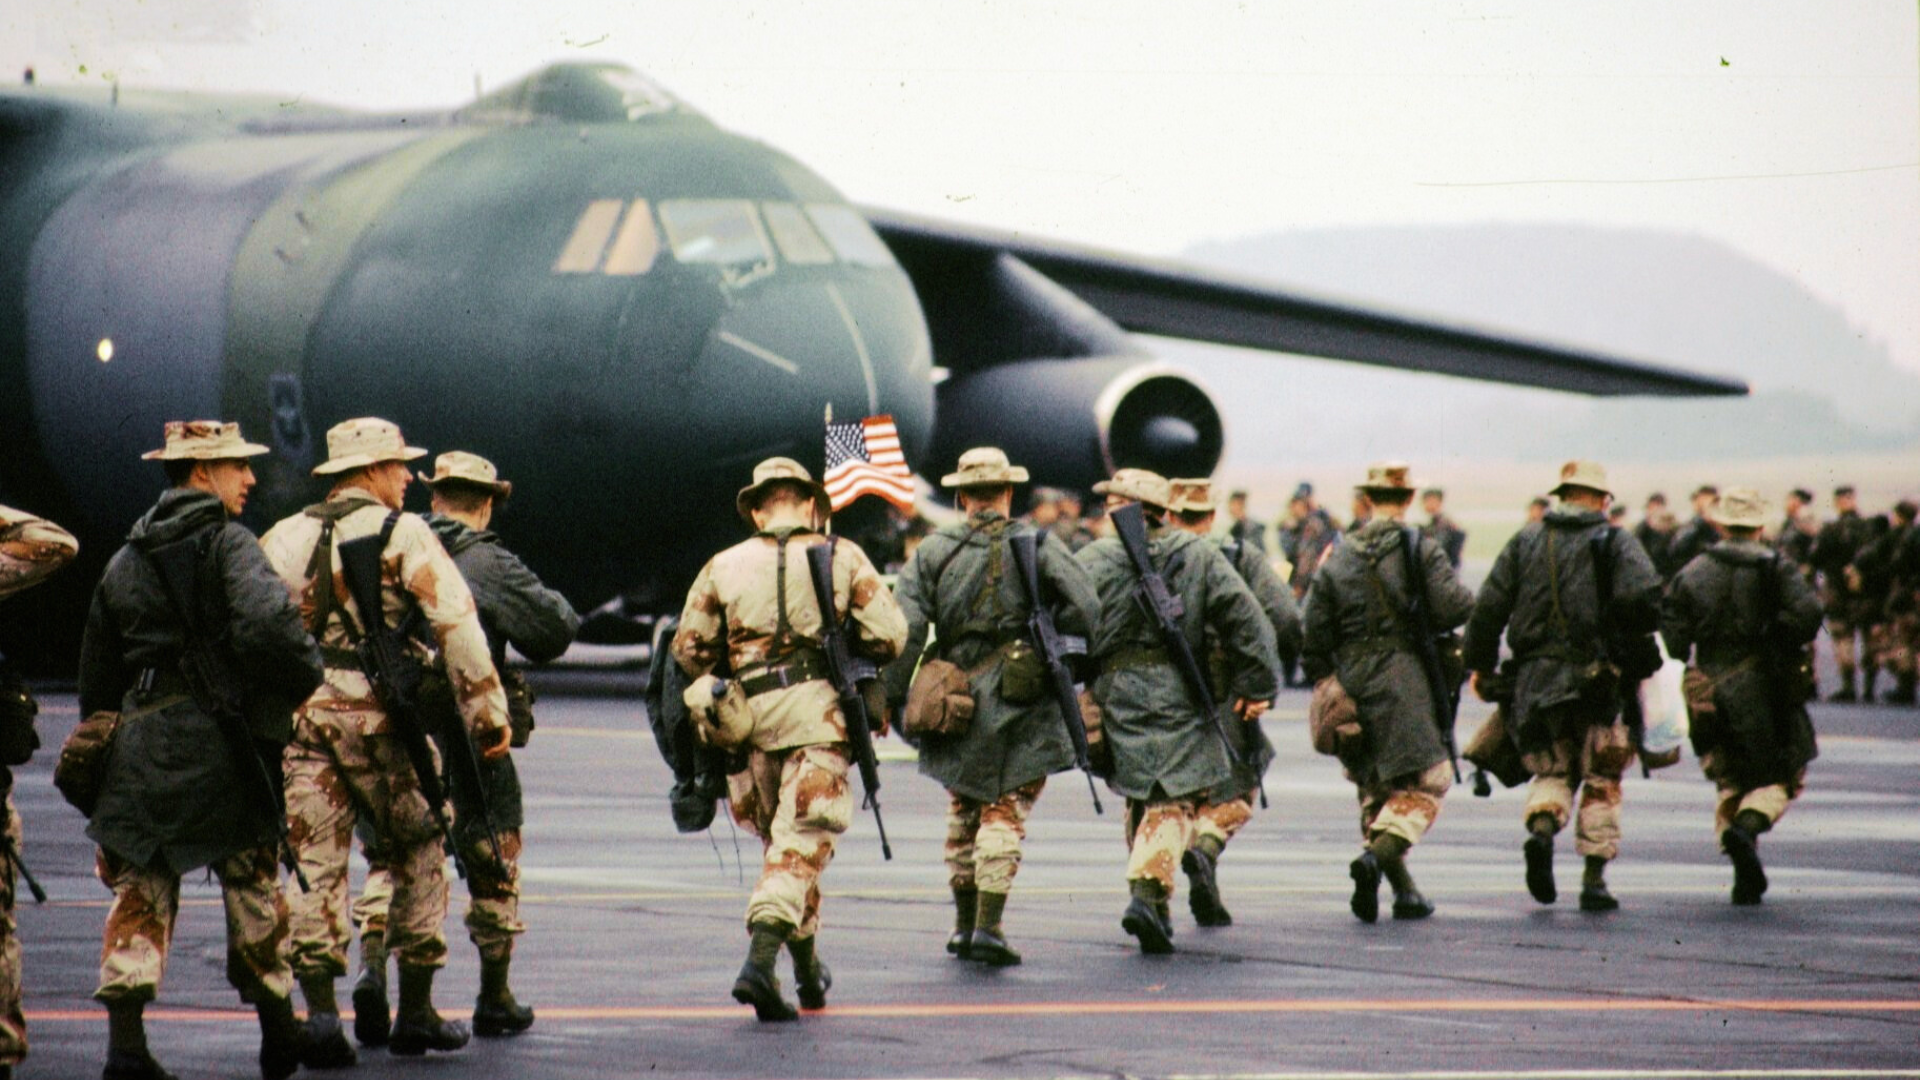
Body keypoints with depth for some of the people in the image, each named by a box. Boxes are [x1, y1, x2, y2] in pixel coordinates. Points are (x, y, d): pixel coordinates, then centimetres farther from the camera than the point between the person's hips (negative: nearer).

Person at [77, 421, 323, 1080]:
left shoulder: (124, 561, 12)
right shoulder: (226, 544, -8)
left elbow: (97, 677, 16)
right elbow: (266, 624, -26)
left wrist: (100, 750, 23)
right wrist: (306, 679, -9)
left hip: (141, 746, 4)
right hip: (223, 743, -4)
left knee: (140, 889, 4)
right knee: (253, 882, 10)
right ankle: (277, 1027, 21)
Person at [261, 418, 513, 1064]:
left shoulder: (283, 539, 12)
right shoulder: (403, 535, -3)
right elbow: (457, 624, -10)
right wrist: (488, 713, -6)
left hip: (299, 715, 4)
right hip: (376, 715, -4)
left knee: (317, 866, 4)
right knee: (416, 858, 10)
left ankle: (320, 1013, -7)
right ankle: (416, 1015, 12)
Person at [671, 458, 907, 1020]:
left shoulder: (724, 567, 7)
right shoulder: (843, 558, 3)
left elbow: (689, 651, 5)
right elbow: (890, 635, -2)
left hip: (752, 715, 3)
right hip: (819, 710, -2)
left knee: (781, 837, 18)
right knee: (801, 842, -5)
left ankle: (808, 968, 26)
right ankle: (760, 957, -23)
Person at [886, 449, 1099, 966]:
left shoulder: (933, 551, 2)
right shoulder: (1038, 546, -2)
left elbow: (904, 628, -6)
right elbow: (1087, 611, -11)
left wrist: (890, 696, -1)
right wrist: (1040, 619, 8)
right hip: (1021, 702, -2)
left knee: (963, 811, 16)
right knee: (1006, 813, 0)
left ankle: (964, 922, 21)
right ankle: (988, 926, -11)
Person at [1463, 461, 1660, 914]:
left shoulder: (1526, 541, 9)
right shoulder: (1615, 542, 0)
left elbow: (1489, 605, 4)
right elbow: (1642, 595, -17)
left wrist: (1479, 664, 12)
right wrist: (1640, 649, -2)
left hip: (1535, 677, 2)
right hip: (1596, 675, -2)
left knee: (1553, 770, 16)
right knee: (1601, 781, 11)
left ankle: (1541, 827, -15)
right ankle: (1594, 880, 6)